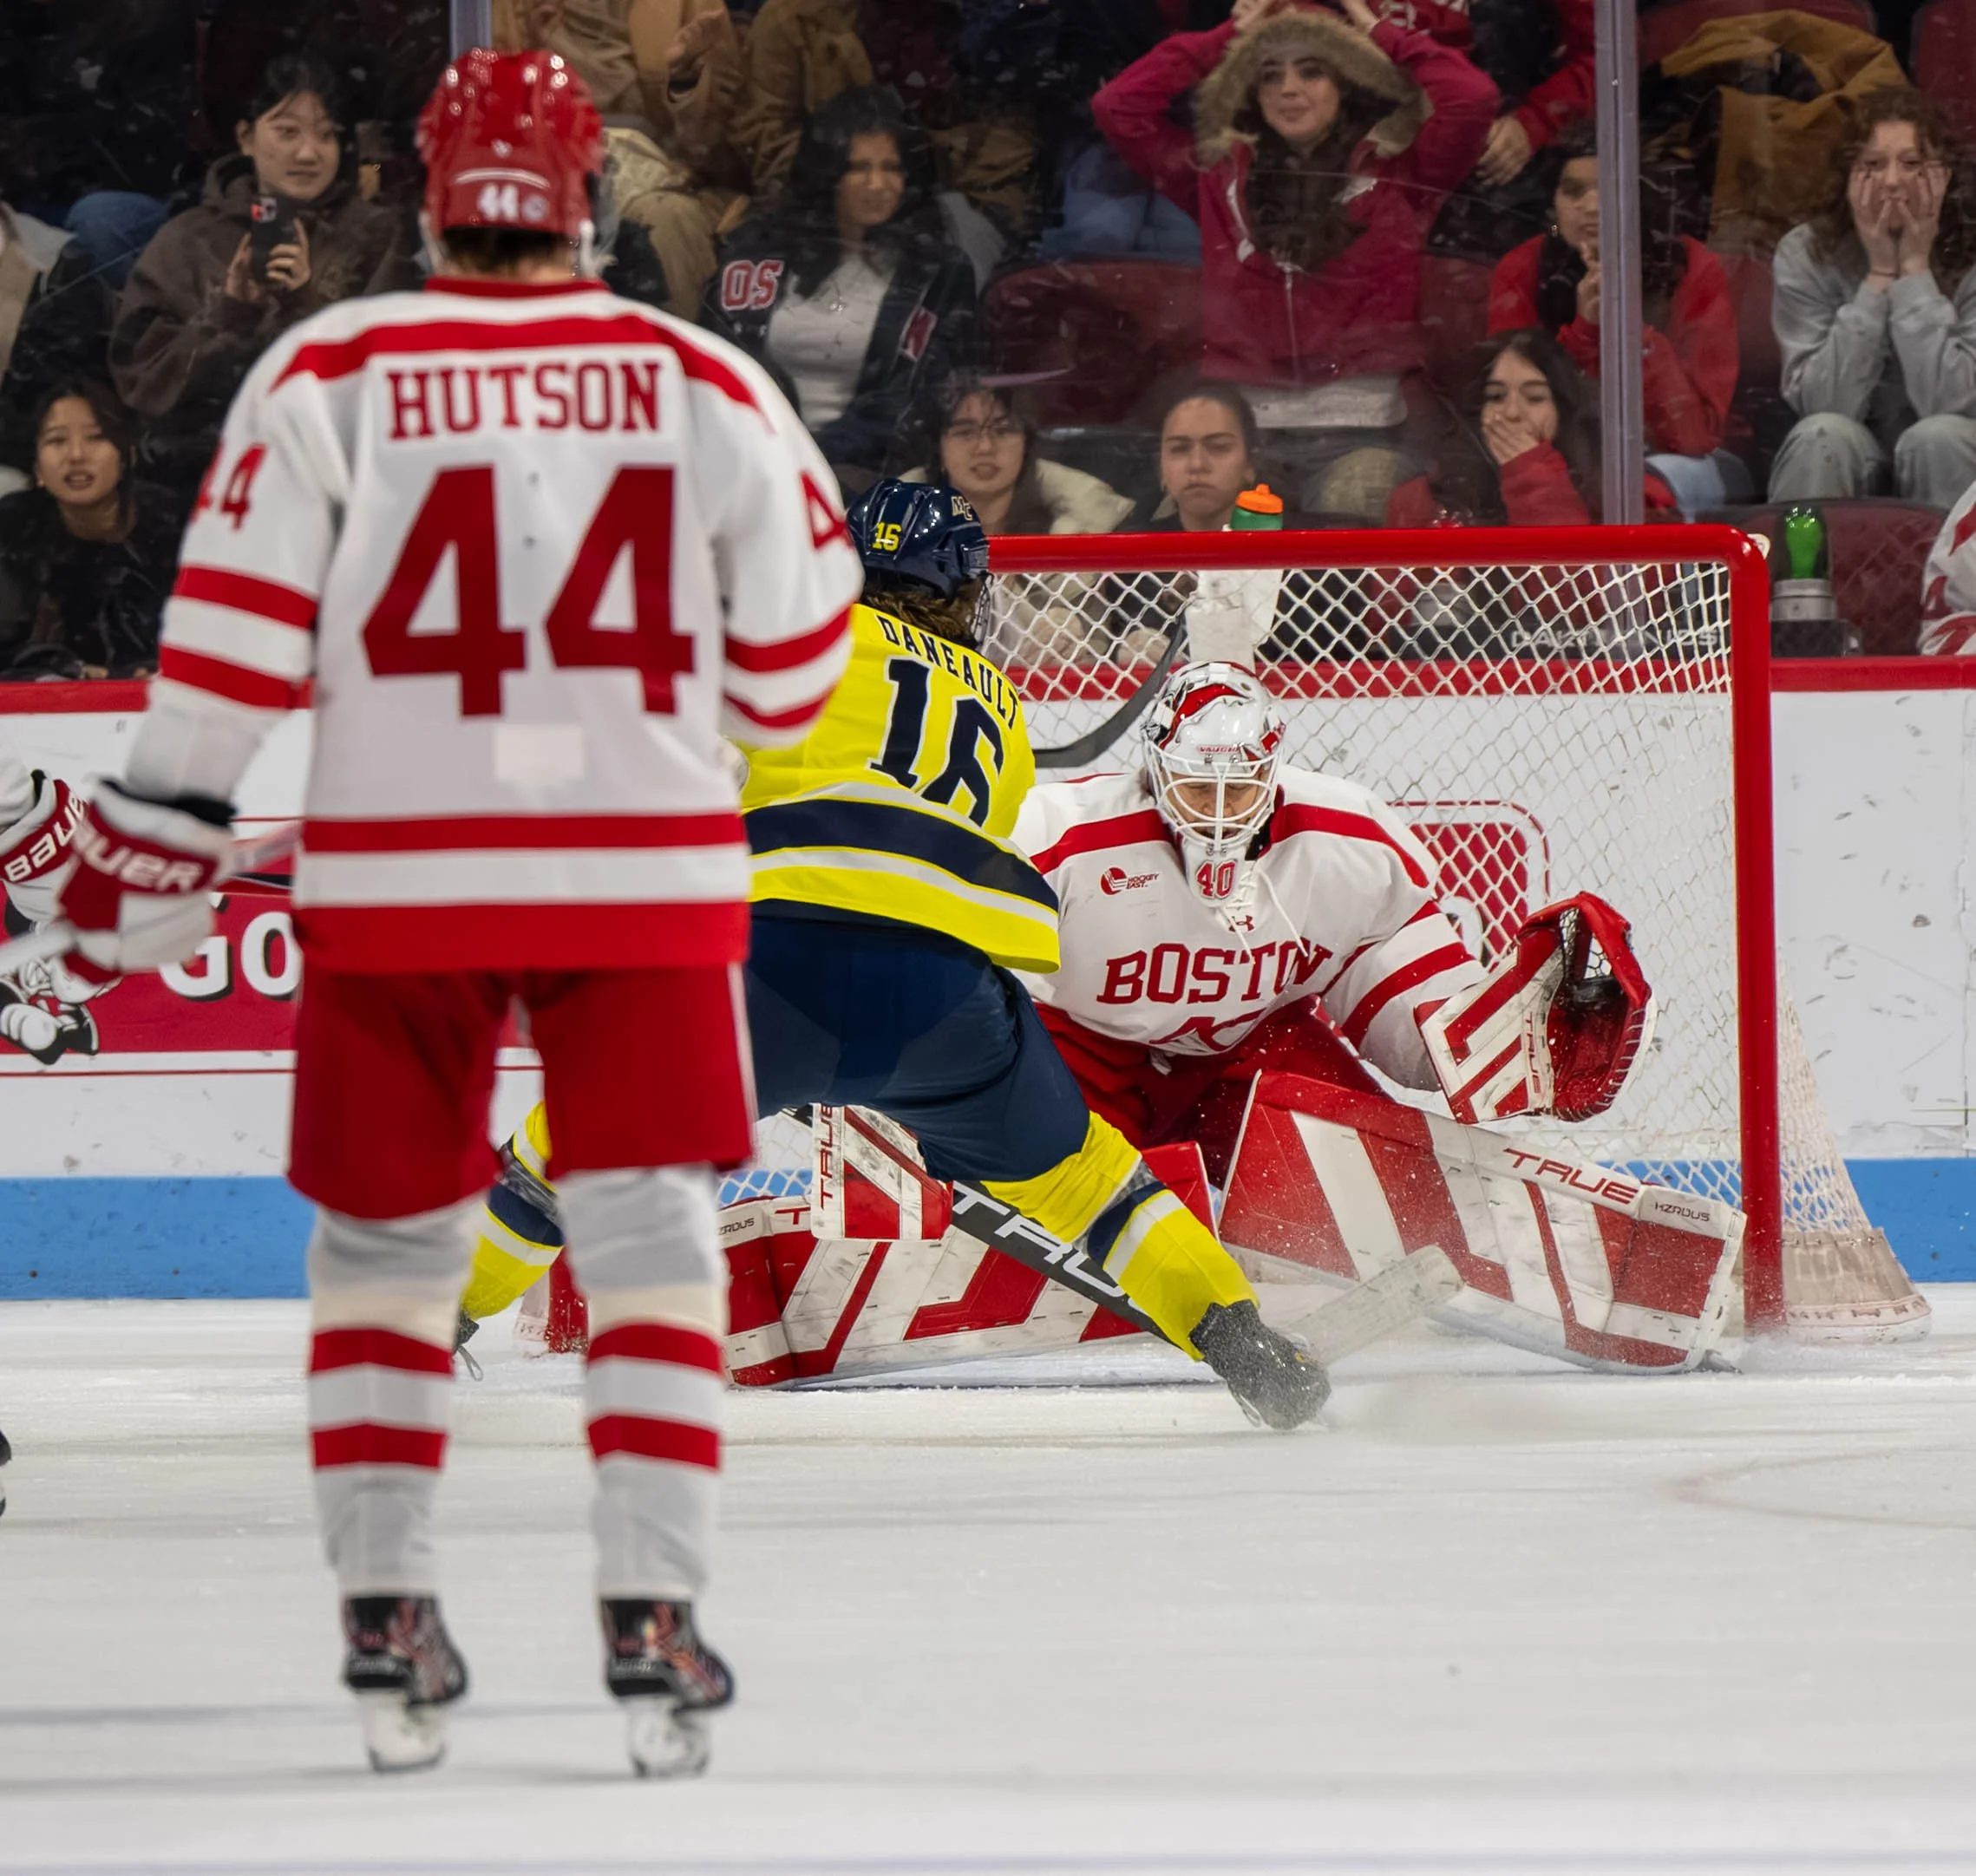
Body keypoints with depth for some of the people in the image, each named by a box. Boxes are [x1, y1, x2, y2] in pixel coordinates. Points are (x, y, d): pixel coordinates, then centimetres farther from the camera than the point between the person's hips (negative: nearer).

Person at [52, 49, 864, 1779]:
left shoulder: (326, 374, -2)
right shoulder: (709, 386, 1)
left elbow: (234, 638, -5)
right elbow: (794, 657, 9)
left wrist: (156, 840, 2)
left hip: (393, 877, 0)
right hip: (646, 876, 0)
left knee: (385, 1242, 13)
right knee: (650, 1243, 5)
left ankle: (385, 1623, 10)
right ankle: (654, 1621, -5)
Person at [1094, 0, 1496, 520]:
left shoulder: (1393, 170, 10)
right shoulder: (1220, 173, 17)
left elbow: (1472, 98, -3)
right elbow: (1117, 106, 15)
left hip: (1357, 423, -2)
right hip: (1240, 419, 2)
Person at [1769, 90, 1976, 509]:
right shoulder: (1806, 254, -10)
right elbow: (1823, 406, -19)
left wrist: (1915, 269, -23)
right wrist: (1879, 275, -21)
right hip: (1847, 461, 1)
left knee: (1938, 436, -31)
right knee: (1825, 435, -29)